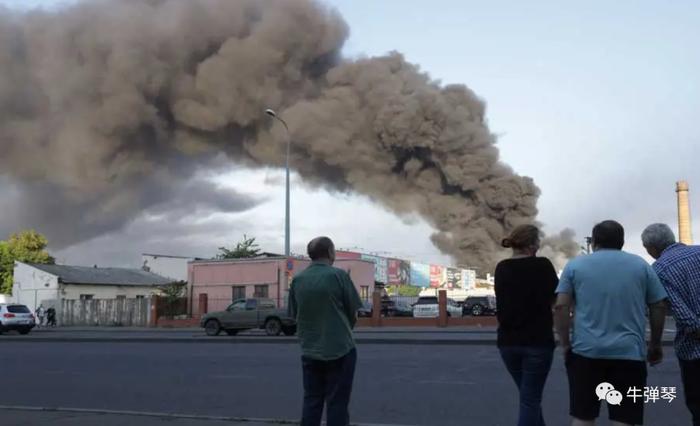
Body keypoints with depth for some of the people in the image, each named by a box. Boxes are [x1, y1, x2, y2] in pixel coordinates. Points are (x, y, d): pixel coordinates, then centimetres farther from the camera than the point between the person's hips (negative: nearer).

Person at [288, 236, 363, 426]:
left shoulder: (297, 280, 2)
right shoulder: (338, 275, -10)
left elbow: (295, 314, 7)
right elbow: (353, 314, -5)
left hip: (310, 351, 4)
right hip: (339, 349, -4)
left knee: (311, 401, 13)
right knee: (337, 402, 3)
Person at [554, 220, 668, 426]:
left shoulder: (575, 265, 6)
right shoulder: (641, 265, 9)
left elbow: (561, 307, -1)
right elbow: (659, 307, 9)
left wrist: (565, 344, 6)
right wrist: (655, 345, 19)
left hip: (586, 351, 0)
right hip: (629, 353, 0)